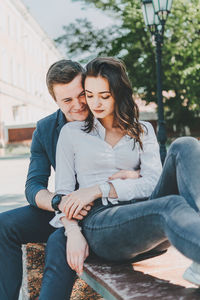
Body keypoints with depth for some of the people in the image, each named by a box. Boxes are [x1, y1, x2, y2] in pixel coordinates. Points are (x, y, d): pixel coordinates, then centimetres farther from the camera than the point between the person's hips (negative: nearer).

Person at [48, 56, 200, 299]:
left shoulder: (142, 131, 18)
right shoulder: (72, 132, 15)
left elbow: (154, 183, 2)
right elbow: (63, 192, 9)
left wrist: (99, 189, -10)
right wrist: (73, 231, -12)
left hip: (142, 211, 3)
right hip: (99, 221, -3)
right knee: (172, 207, -35)